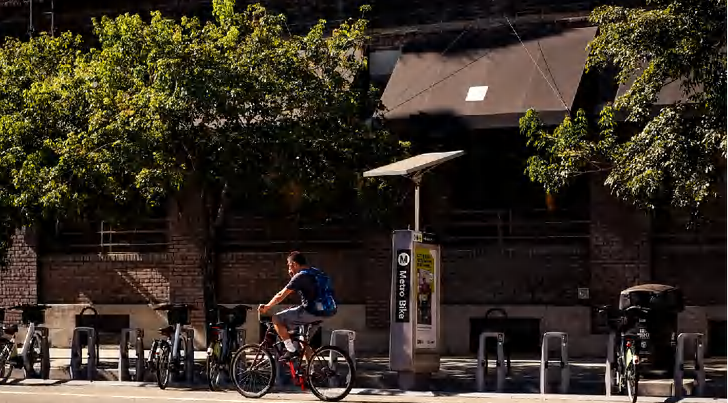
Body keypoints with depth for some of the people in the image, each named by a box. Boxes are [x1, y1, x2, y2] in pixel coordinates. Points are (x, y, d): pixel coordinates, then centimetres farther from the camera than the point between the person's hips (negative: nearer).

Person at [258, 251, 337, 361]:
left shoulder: (301, 276, -9)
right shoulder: (316, 272, 17)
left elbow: (281, 296, -6)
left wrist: (266, 307, 7)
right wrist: (293, 276, 27)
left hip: (312, 312, -9)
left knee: (277, 319, -2)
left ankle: (291, 350, -3)